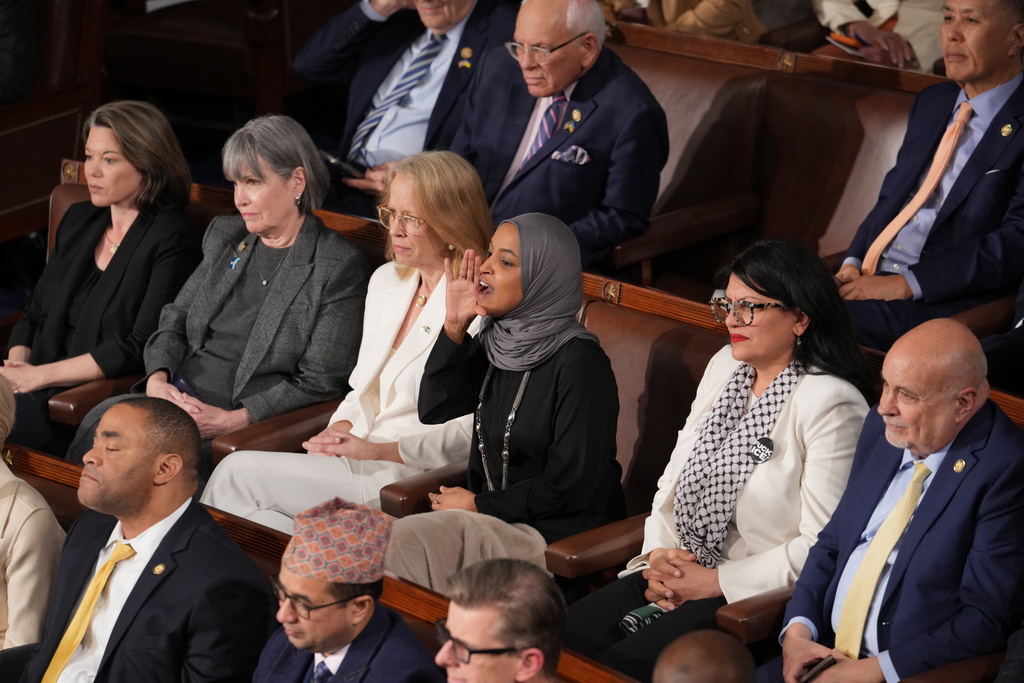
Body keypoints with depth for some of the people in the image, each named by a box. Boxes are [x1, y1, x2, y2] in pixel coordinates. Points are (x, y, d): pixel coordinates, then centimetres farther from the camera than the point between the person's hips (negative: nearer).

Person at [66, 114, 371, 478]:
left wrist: (232, 420, -16)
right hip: (177, 396, 6)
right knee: (99, 424, -23)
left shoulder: (341, 268, -5)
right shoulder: (225, 235, 18)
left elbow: (319, 384, -8)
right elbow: (176, 318, 19)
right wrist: (157, 379, -3)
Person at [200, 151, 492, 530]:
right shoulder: (386, 281, 16)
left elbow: (473, 432, -14)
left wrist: (377, 449, -18)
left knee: (241, 474, -18)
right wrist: (341, 430, 1)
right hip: (361, 456, 7)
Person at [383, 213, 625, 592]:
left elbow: (571, 485, -16)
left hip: (562, 538, -7)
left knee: (404, 543, -21)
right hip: (492, 518, 7)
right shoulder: (495, 341, 7)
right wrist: (454, 326, -3)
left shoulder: (579, 363, -17)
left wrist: (478, 504, -8)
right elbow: (433, 409, 7)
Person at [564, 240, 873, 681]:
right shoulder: (725, 367, 12)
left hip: (760, 596, -7)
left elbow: (824, 544, -17)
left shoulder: (831, 404, -14)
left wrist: (716, 581, -14)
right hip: (681, 575, 8)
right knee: (562, 641, -14)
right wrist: (657, 556, -1)